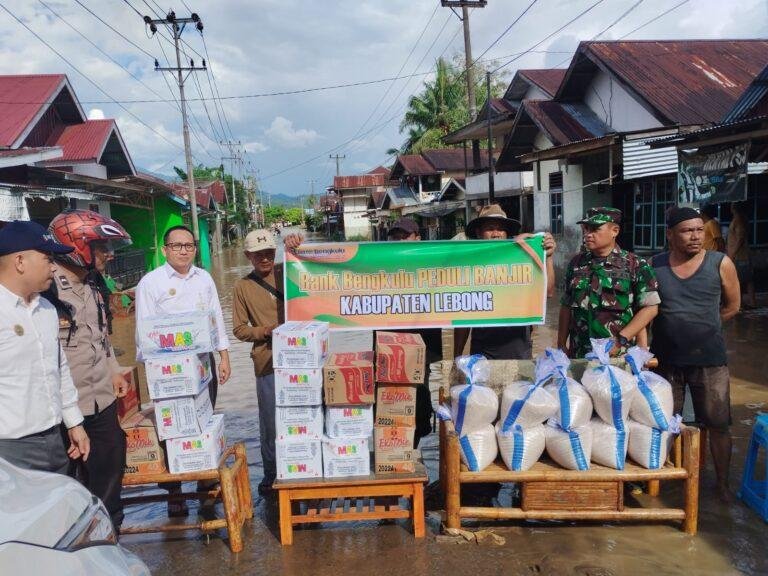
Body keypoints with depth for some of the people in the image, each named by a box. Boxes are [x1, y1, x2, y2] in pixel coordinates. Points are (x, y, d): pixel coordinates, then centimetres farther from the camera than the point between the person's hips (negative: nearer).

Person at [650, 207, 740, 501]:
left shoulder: (721, 263, -5)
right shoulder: (654, 266, -3)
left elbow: (732, 306, 6)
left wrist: (702, 326, 7)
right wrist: (675, 326, -1)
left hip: (709, 358, -1)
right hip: (666, 358, 1)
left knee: (718, 424, 7)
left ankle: (723, 483, 26)